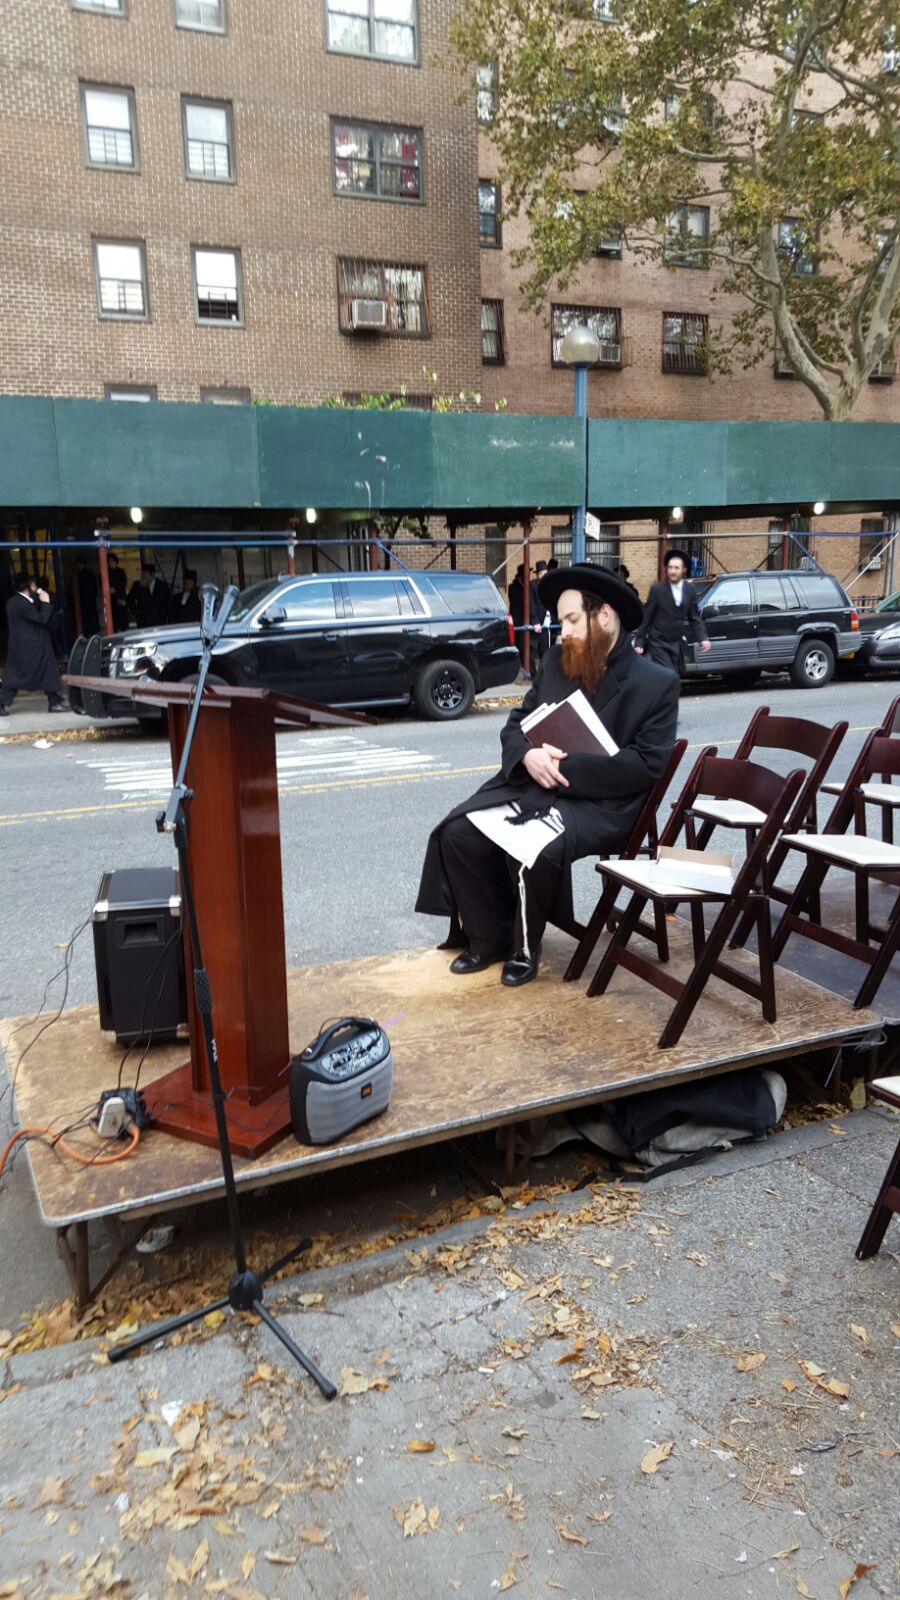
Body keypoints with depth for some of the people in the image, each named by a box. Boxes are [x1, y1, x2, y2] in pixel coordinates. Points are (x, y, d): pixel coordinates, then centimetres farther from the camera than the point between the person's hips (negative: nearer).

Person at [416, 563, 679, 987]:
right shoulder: (555, 662, 11)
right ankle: (487, 938, 4)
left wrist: (568, 767, -19)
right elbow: (516, 724, 12)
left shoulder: (657, 684, -4)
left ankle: (524, 946, -3)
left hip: (599, 804, -5)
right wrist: (528, 755, -13)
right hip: (530, 786, 5)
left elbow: (648, 765, -12)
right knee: (458, 834, -16)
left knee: (534, 852, -32)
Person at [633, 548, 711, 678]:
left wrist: (703, 638, -6)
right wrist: (639, 642, -7)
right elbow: (646, 617, -5)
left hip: (677, 644, 5)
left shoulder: (689, 590, 3)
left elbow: (695, 618, 8)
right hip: (659, 644, -5)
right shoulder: (657, 589, -9)